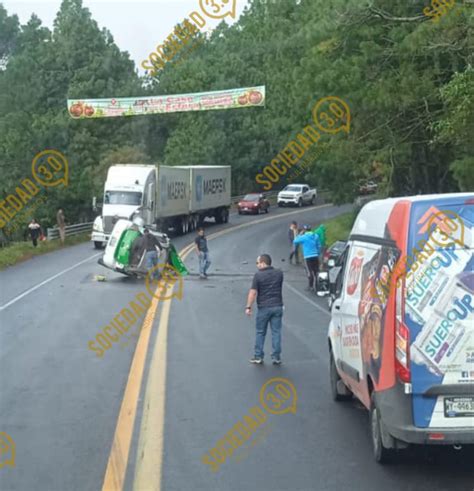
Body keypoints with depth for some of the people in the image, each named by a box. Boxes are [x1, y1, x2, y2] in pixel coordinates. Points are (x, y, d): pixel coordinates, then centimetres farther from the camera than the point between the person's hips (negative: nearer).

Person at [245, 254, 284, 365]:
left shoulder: (258, 275, -10)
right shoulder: (279, 273, 4)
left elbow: (253, 292, -13)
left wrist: (248, 307, -10)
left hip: (264, 307, -3)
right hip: (277, 306, 3)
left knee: (260, 332, 8)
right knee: (276, 332, 6)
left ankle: (258, 357, 11)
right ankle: (276, 357, 6)